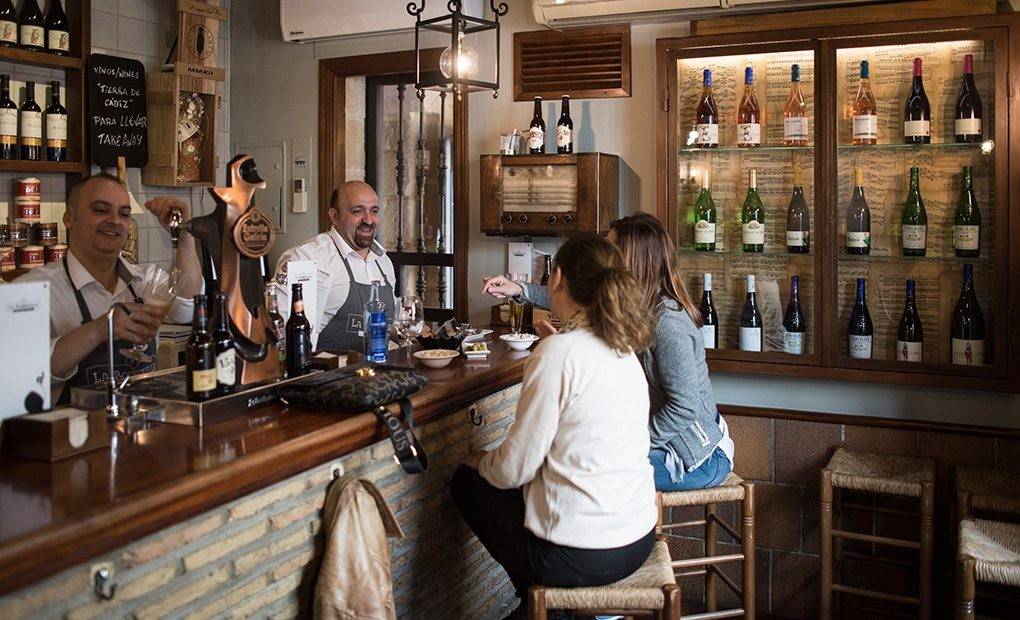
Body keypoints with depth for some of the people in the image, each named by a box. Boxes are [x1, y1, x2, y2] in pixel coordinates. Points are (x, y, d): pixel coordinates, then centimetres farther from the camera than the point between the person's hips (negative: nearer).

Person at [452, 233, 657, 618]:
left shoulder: (558, 351, -19)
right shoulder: (624, 348, 5)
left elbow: (514, 468, -16)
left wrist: (481, 462, 7)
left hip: (584, 557, -8)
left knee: (467, 480, 16)